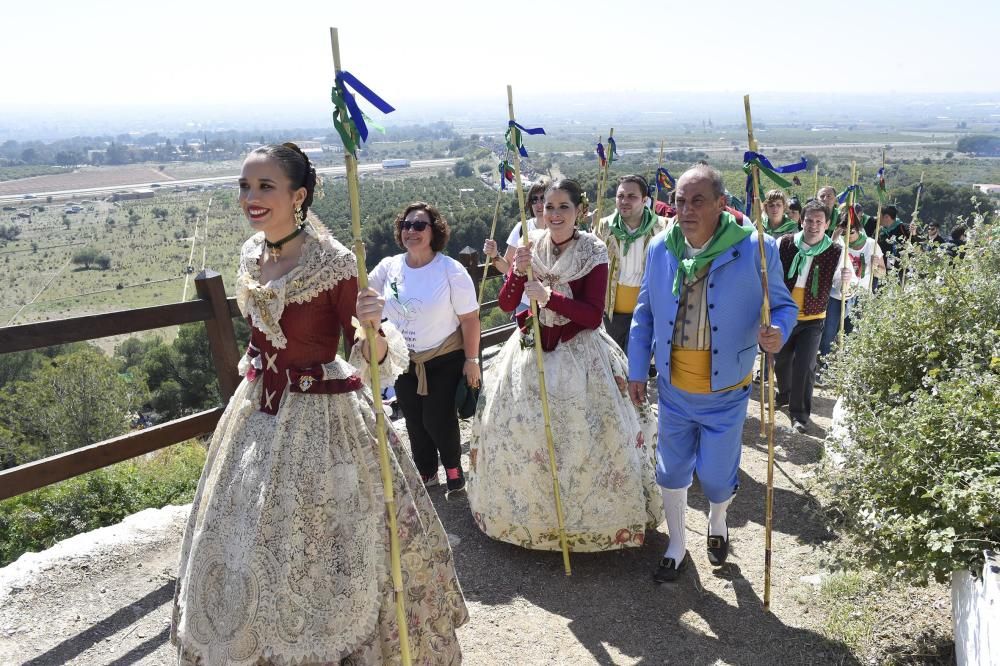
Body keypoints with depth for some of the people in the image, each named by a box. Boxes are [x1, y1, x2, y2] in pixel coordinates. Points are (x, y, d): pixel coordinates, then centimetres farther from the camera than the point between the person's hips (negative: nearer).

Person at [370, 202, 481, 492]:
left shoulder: (451, 270, -16)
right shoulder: (389, 266, -6)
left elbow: (470, 319, -12)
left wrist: (471, 360, -11)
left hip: (444, 361, -4)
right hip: (403, 362, 4)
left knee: (438, 421, 0)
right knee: (414, 422, 16)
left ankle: (453, 468, 30)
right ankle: (426, 473, 39)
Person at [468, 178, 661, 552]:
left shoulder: (593, 253, -8)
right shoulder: (531, 245, 1)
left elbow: (593, 316, -15)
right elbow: (506, 304, -2)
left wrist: (549, 296, -25)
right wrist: (518, 271, -20)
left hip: (579, 354, -3)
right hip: (531, 350, 4)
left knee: (585, 434, -4)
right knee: (514, 428, 7)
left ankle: (592, 512, 20)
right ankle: (525, 508, 30)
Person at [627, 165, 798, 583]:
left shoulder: (755, 249, -14)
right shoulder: (661, 248, -4)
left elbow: (782, 304, -2)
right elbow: (645, 314, 6)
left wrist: (777, 332, -26)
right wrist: (636, 370, 7)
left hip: (725, 392, -2)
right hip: (673, 389, 3)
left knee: (716, 476, 9)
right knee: (671, 471, 14)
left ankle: (717, 524, 46)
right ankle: (677, 547, 38)